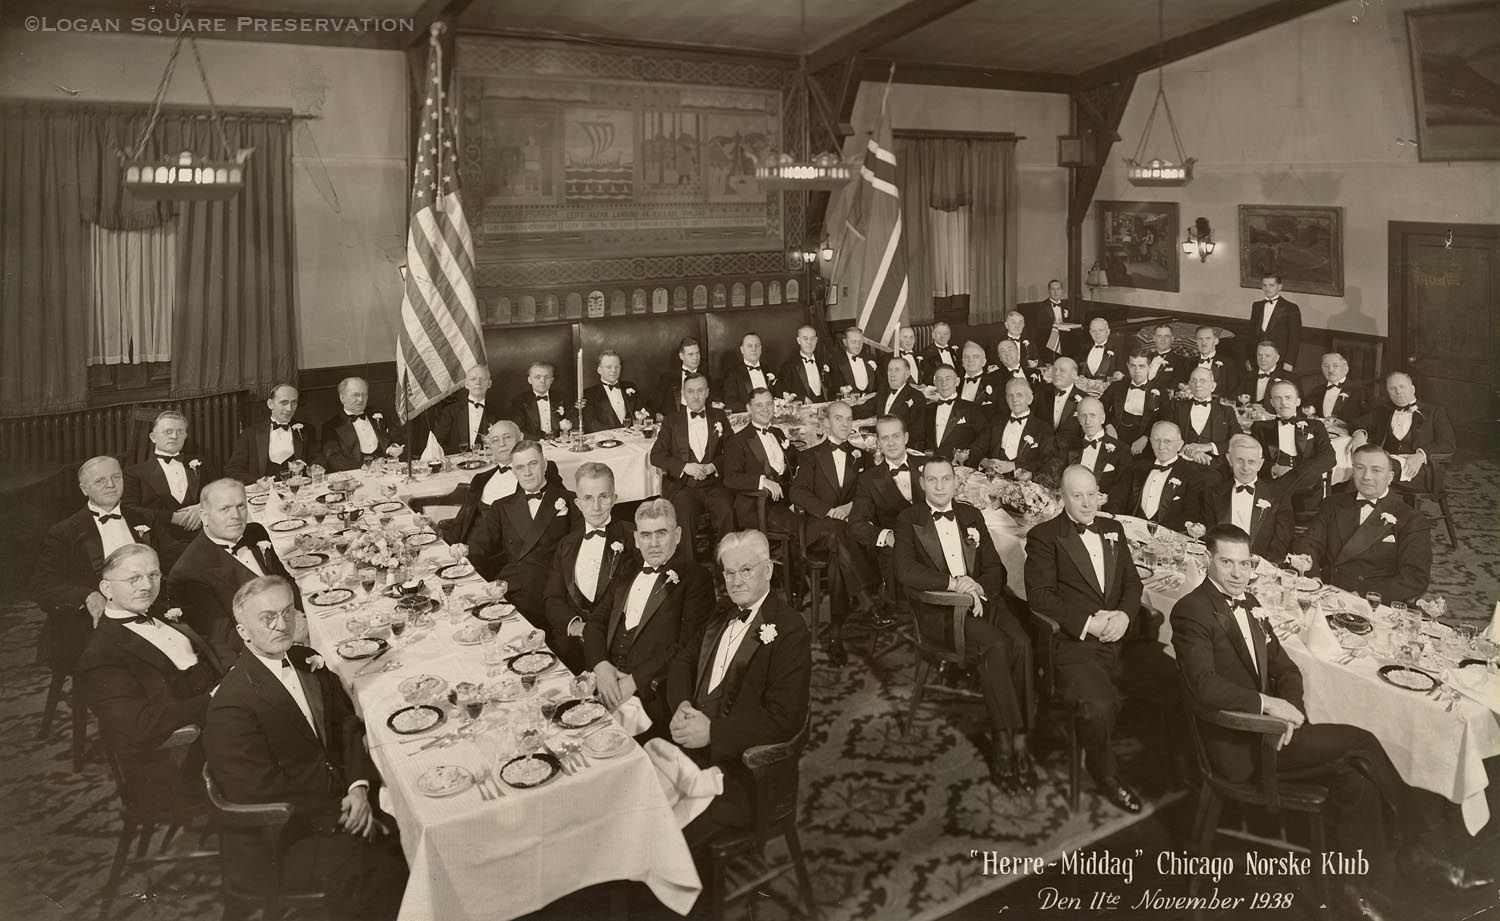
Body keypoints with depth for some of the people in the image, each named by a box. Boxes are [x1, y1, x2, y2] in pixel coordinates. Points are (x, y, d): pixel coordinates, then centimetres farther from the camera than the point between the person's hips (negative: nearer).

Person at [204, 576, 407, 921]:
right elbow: (264, 792, -15)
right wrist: (341, 816, -16)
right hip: (279, 840, -7)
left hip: (341, 798, 7)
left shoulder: (307, 663, 10)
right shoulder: (230, 706, -14)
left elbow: (346, 723, 9)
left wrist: (359, 786, -8)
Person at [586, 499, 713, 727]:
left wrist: (635, 681, -16)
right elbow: (597, 619, 15)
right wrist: (600, 664, -5)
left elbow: (689, 646, -11)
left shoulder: (695, 578, -2)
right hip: (606, 683, 6)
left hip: (652, 696, -6)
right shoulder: (629, 569, 19)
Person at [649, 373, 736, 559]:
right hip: (681, 484, -1)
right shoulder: (672, 418, 11)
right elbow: (656, 455, 4)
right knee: (685, 514, -32)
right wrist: (685, 467, -11)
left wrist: (712, 466, -11)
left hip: (714, 483, 1)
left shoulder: (719, 417, 14)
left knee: (727, 512, -29)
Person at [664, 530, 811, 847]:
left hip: (741, 768, -7)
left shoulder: (790, 630, -9)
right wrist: (682, 706, -4)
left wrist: (712, 731, -20)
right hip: (690, 746, 7)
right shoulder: (721, 619, 18)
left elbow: (784, 719, -15)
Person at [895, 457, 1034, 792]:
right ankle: (1007, 741, -24)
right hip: (939, 610, -4)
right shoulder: (908, 520, 6)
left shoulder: (971, 516, 19)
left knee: (1020, 643, -26)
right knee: (995, 645, -31)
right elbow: (906, 571, -10)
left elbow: (994, 567, 15)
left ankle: (1016, 740, -22)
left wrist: (979, 593, -6)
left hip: (981, 599, 4)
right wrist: (953, 583, -18)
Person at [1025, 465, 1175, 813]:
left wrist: (1124, 615, -4)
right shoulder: (1044, 536, 2)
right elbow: (1040, 596, -6)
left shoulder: (1112, 529, 20)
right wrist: (1088, 623, -13)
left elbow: (1132, 582, 18)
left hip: (1125, 638, 5)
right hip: (1076, 644, -5)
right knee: (1100, 706, -31)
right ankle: (1103, 771, 2)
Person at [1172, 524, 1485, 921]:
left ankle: (1361, 888, 0)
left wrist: (1291, 710, -4)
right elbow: (1204, 685, -25)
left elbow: (1284, 668, 15)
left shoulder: (1248, 602, 13)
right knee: (1359, 742, -13)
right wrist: (1268, 703, -23)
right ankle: (1413, 847, 4)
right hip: (1237, 746, -8)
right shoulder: (1191, 611, -15)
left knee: (1355, 774, -12)